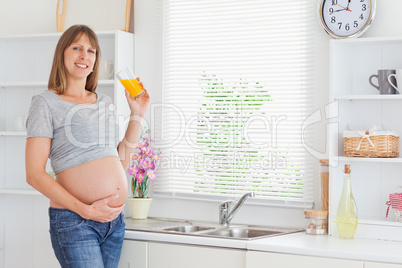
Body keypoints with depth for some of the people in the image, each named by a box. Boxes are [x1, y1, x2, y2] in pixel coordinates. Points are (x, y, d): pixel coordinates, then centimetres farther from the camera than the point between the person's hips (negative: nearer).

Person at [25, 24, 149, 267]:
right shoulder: (46, 103, -3)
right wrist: (85, 210, -16)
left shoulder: (105, 102, 16)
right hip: (74, 220, -6)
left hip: (114, 220, 6)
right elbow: (35, 174, -9)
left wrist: (137, 116, 10)